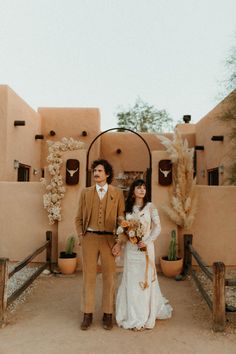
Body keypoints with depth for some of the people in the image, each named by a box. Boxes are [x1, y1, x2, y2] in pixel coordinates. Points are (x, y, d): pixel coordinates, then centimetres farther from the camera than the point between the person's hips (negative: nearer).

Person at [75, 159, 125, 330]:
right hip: (89, 238, 1)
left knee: (109, 277, 7)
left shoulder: (117, 193, 3)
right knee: (89, 276, 7)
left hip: (109, 239, -1)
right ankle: (88, 314, 21)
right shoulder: (86, 193, 8)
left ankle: (108, 315, 21)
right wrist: (81, 236, -1)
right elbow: (79, 218, 11)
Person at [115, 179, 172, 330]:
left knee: (145, 280, 4)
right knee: (131, 280, 6)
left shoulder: (150, 207, -2)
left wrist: (147, 241, -13)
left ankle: (146, 317, 19)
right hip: (130, 248, 3)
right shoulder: (128, 208, 7)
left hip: (145, 247, -2)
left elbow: (157, 227, -4)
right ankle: (134, 317, 20)